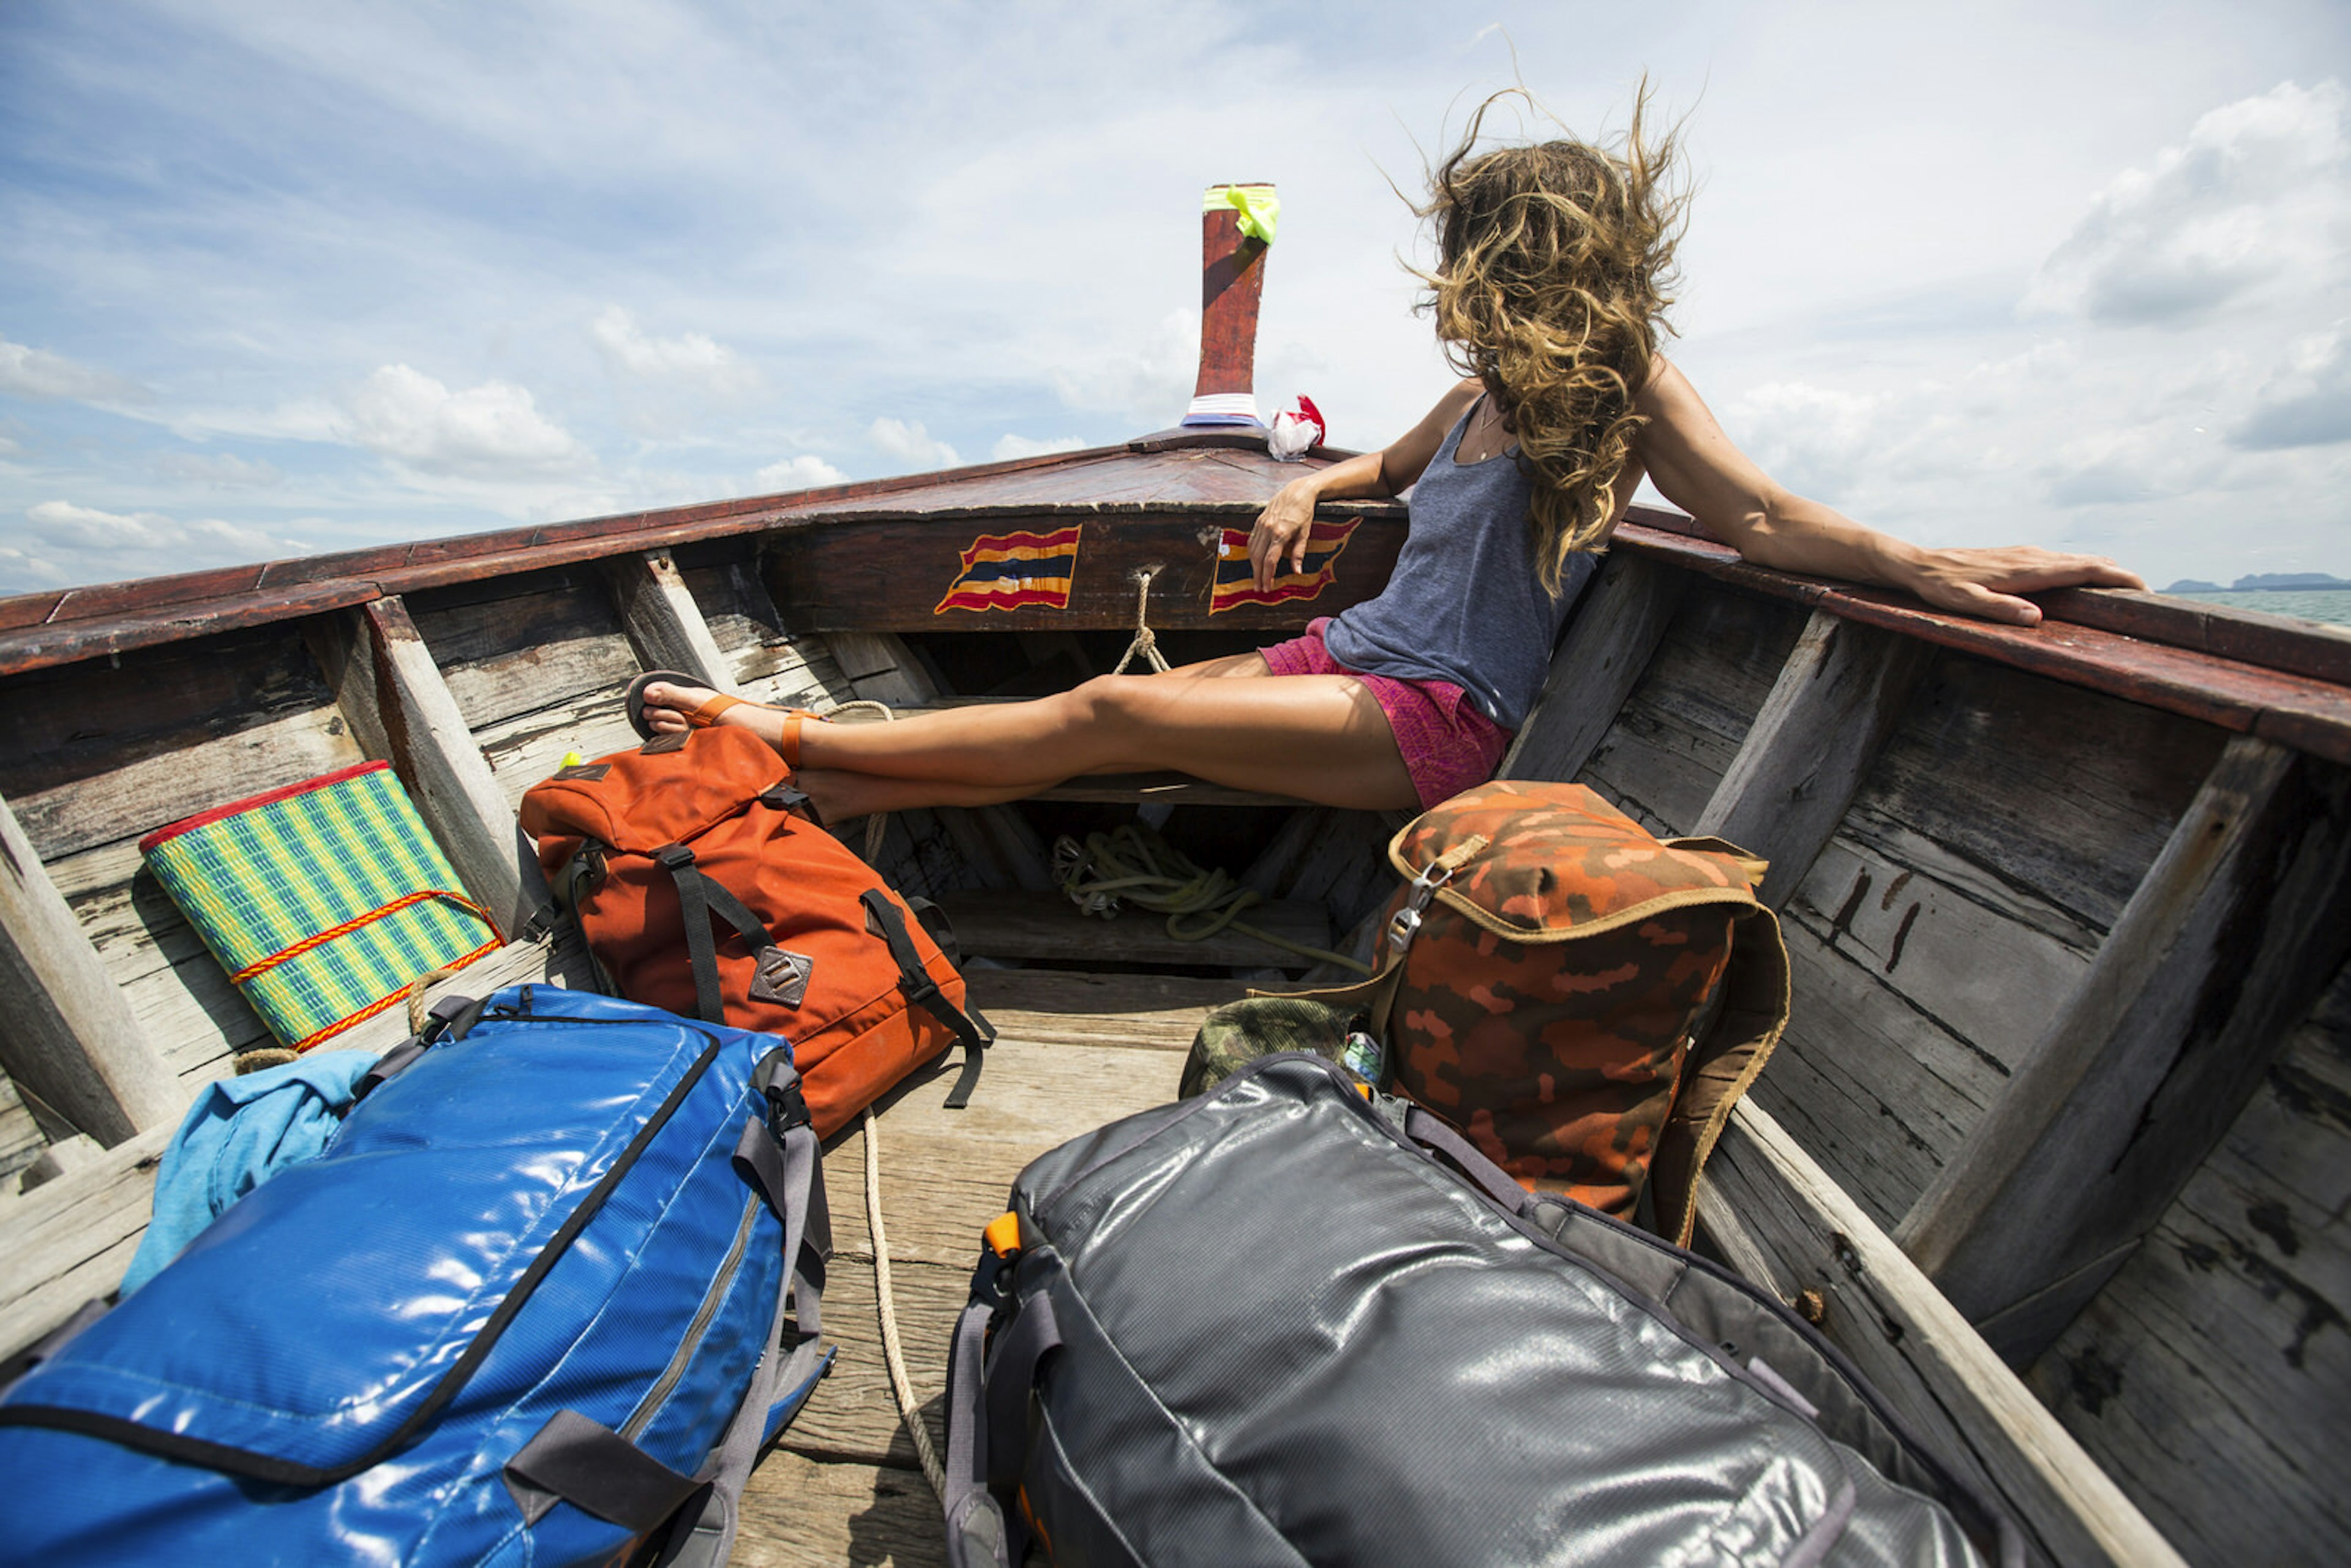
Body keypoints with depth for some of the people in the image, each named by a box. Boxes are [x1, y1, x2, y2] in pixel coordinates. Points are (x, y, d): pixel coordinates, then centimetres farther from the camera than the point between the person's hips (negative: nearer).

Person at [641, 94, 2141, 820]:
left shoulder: (1629, 387, -3)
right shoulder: (1492, 389, 18)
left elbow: (1761, 516, -11)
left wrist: (1934, 564, -25)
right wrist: (1311, 486, 14)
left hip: (1438, 716, -8)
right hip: (1354, 658, 8)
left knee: (1112, 712, -18)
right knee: (1114, 716, -2)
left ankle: (806, 734, -4)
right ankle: (813, 784, 5)